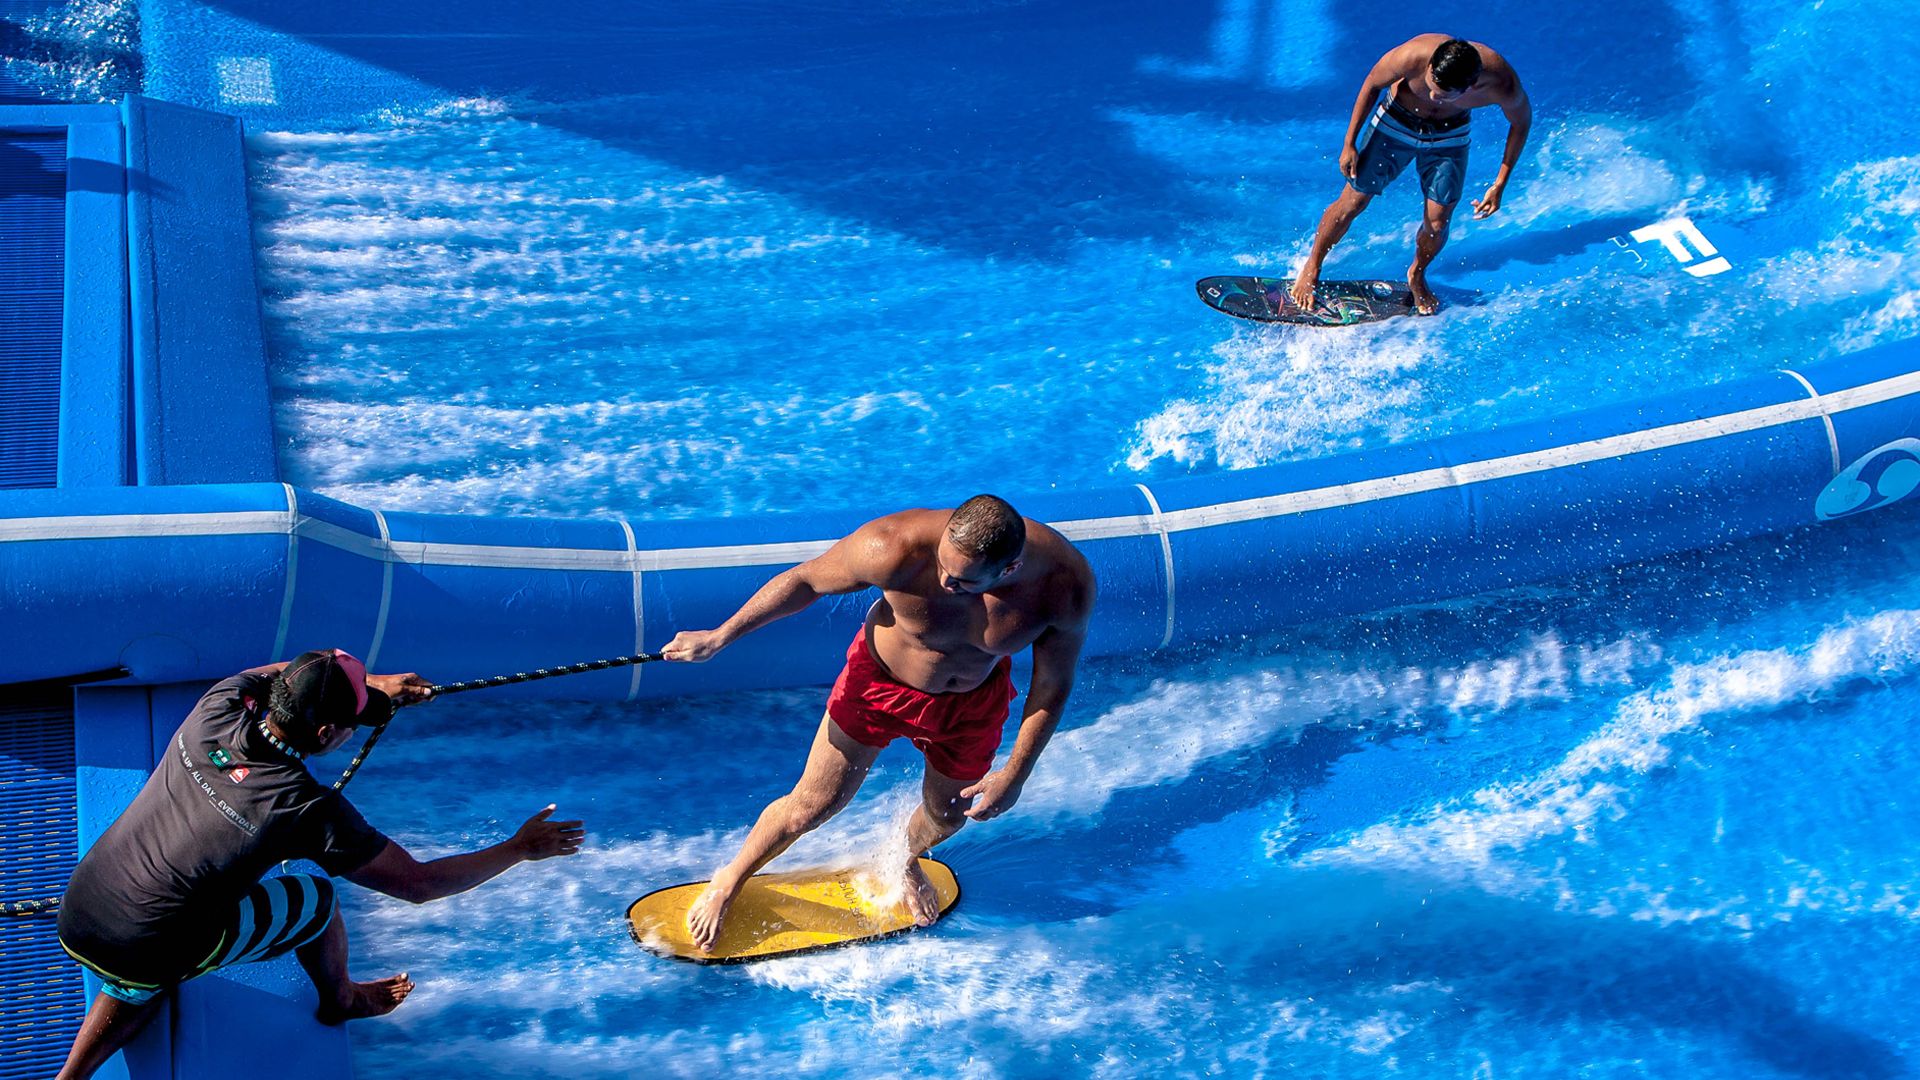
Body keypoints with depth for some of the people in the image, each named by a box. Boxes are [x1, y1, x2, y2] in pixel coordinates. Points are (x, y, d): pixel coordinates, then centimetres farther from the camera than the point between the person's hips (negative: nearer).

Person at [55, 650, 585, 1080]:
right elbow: (419, 883, -10)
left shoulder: (217, 708, -8)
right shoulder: (310, 809, -21)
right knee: (314, 900, 12)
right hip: (144, 953, -5)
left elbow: (272, 673, 20)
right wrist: (519, 848, 1)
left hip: (74, 922, 5)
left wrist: (373, 683, 24)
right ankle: (341, 1001, 38)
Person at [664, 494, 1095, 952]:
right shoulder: (895, 548, -40)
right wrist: (719, 637, -13)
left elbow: (1053, 685, -16)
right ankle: (730, 881, 38)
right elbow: (805, 580, -20)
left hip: (973, 702, 2)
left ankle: (905, 862, 59)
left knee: (947, 815, 22)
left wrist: (1014, 777, -13)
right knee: (811, 806, 8)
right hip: (880, 681, -2)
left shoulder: (1065, 584, -35)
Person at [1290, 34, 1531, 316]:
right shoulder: (1413, 55, -39)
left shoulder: (1502, 85, -35)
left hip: (1449, 134, 1)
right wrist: (1349, 144, -9)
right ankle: (1311, 268, 28)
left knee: (1437, 223, 0)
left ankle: (1416, 275, 33)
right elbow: (1372, 84, -16)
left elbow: (1522, 121, -10)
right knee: (1352, 202, 3)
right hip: (1397, 121, -1)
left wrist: (1499, 186, -8)